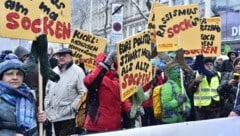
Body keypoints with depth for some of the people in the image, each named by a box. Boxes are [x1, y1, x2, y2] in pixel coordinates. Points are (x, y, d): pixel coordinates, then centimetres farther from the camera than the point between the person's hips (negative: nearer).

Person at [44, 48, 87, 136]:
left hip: (68, 116, -7)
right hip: (54, 115, 7)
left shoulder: (78, 71, -7)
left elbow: (83, 93, -12)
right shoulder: (54, 71, 15)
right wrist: (47, 105, 12)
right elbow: (48, 90, 22)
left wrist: (72, 107, -16)